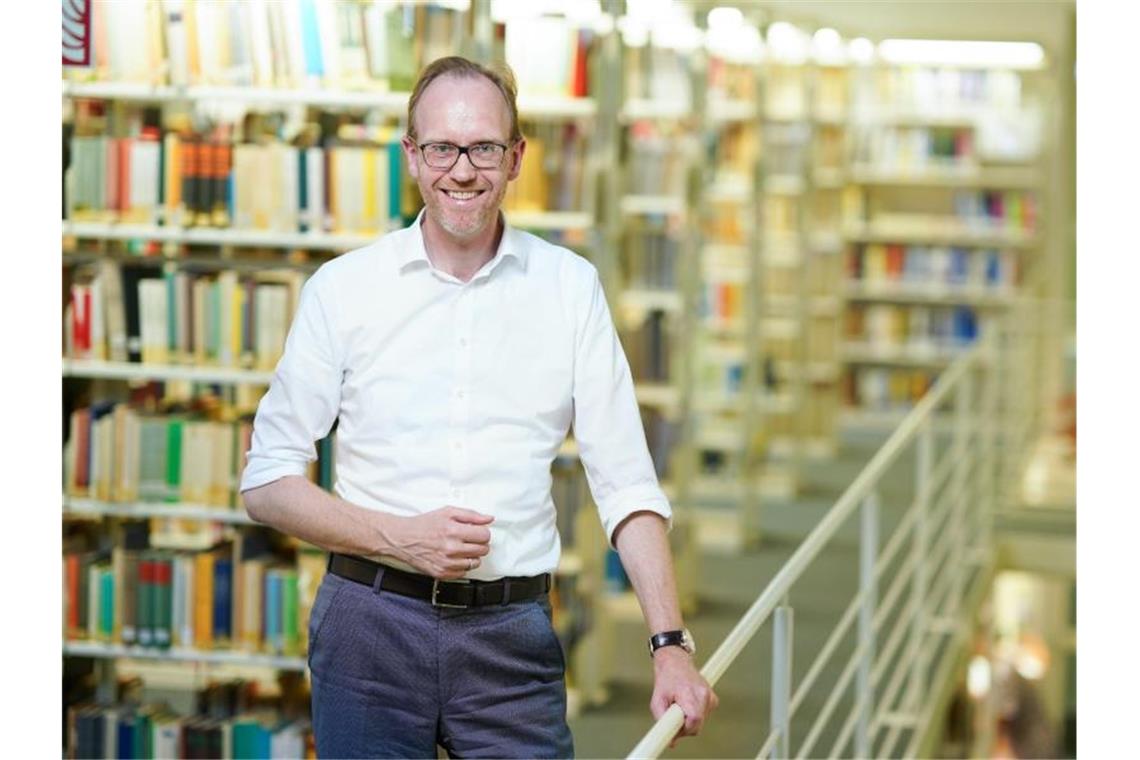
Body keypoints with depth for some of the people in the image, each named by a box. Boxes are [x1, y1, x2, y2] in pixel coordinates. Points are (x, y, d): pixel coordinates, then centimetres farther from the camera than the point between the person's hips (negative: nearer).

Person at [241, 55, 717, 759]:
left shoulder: (571, 287, 5)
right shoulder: (343, 287, 2)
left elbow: (626, 483, 1)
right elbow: (266, 483, 3)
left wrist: (671, 643, -8)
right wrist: (397, 537, -11)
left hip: (514, 640, 1)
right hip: (371, 625, 0)